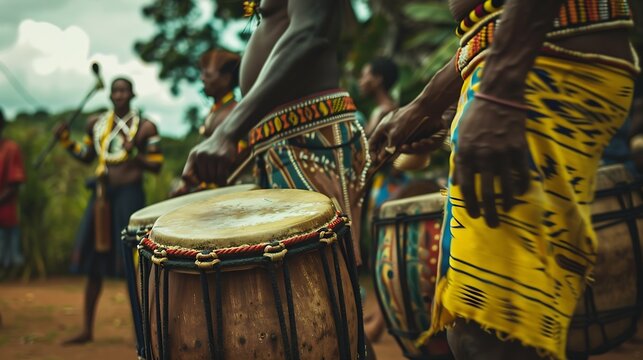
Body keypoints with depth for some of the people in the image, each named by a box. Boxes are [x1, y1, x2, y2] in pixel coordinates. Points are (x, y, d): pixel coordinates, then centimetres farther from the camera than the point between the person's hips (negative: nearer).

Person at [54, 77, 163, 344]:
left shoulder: (145, 127, -2)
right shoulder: (96, 124, 12)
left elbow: (156, 166, -4)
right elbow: (86, 156, 22)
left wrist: (135, 155, -20)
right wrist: (66, 141, 8)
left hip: (129, 193, -5)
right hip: (101, 194, 5)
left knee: (131, 261, -8)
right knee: (93, 263, 8)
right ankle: (87, 330, 19)